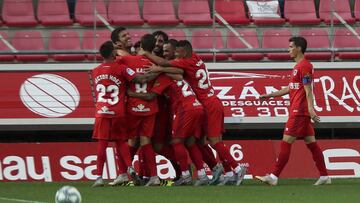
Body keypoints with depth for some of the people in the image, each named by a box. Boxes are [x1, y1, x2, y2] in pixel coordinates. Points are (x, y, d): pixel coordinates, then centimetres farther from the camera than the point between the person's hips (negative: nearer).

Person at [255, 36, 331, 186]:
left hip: (299, 112, -10)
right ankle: (324, 176, 8)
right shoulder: (298, 66, 19)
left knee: (286, 143, -9)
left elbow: (308, 90, -20)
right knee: (311, 143, 9)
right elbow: (290, 89, 27)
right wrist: (270, 95, 28)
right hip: (299, 111, 10)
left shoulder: (304, 66, -12)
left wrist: (310, 109, -27)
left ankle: (274, 177, -9)